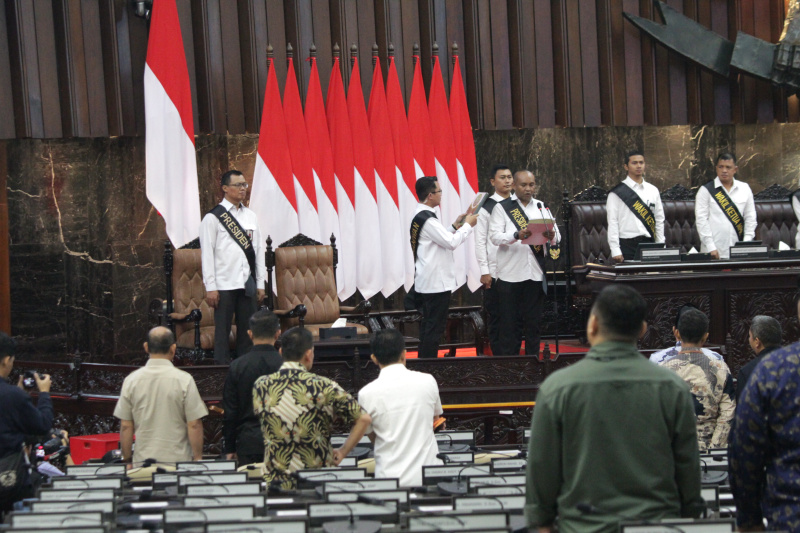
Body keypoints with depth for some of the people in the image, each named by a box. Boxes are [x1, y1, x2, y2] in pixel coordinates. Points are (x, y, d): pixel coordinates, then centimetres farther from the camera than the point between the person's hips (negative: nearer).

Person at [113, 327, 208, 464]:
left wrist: (127, 459, 14)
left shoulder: (131, 380, 1)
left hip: (142, 460, 2)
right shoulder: (184, 380, -6)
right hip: (178, 459, -2)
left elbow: (125, 426, 4)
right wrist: (198, 458, 4)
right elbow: (194, 425, -5)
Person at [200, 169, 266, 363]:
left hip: (247, 284, 5)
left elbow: (258, 250, 14)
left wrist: (260, 283, 10)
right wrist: (210, 288, -10)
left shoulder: (251, 216, 13)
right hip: (224, 286, -5)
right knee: (222, 330, -2)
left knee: (247, 329, 6)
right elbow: (207, 253, -5)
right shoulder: (213, 217, -3)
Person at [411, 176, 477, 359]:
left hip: (427, 282, 10)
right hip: (436, 282, -10)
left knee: (428, 326, 14)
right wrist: (467, 225, -7)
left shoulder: (419, 216, 12)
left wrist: (454, 227, 12)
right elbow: (451, 243, -20)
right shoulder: (428, 219, -19)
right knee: (435, 328, -6)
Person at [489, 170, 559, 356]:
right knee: (510, 322, 0)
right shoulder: (502, 208, 3)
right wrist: (517, 235, -26)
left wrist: (551, 235, -18)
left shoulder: (542, 207, 13)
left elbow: (557, 237, 6)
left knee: (533, 321, 8)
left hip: (535, 274, 3)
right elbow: (495, 236, -9)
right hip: (510, 275, -3)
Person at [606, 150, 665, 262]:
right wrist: (615, 251, -11)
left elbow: (659, 220, 15)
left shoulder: (653, 191, 14)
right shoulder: (617, 192, 0)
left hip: (649, 243, 4)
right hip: (627, 244, -4)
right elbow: (612, 222, -5)